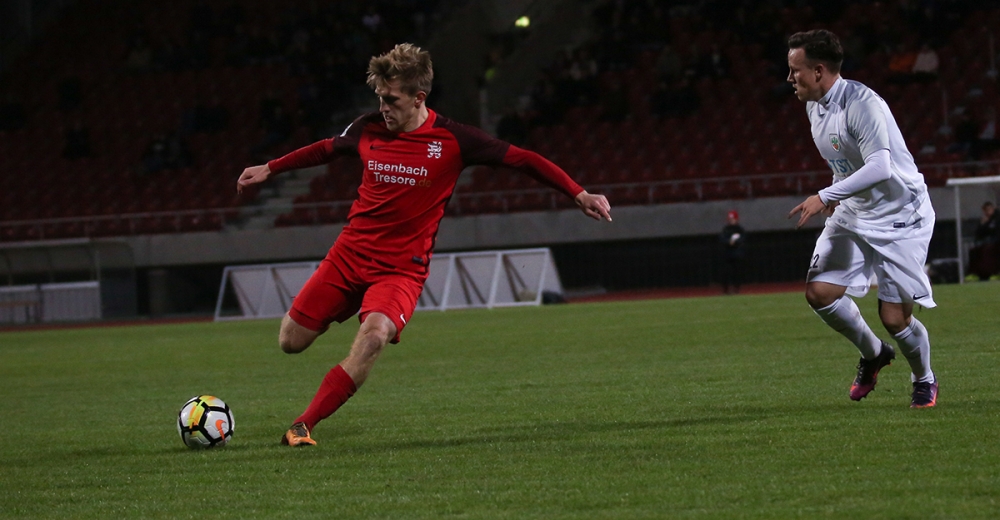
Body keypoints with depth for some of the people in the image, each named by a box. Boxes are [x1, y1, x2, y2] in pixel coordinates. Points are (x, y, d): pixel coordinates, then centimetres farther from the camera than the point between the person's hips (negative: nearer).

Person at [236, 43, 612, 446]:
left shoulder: (451, 140, -9)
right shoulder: (369, 130, 1)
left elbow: (521, 159, -6)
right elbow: (326, 149, 23)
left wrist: (579, 194, -12)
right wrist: (269, 169, 29)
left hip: (402, 267, -4)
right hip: (351, 251, 4)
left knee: (374, 336, -32)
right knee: (291, 341, 2)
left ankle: (302, 426, -24)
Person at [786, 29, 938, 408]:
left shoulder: (861, 104, -25)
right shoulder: (815, 106, 3)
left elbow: (879, 167, -35)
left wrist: (826, 197, -36)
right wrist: (836, 197, 11)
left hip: (899, 216, -8)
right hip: (852, 214, 8)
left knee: (894, 317, -7)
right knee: (819, 293, -8)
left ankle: (924, 381, 22)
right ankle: (872, 354, 18)